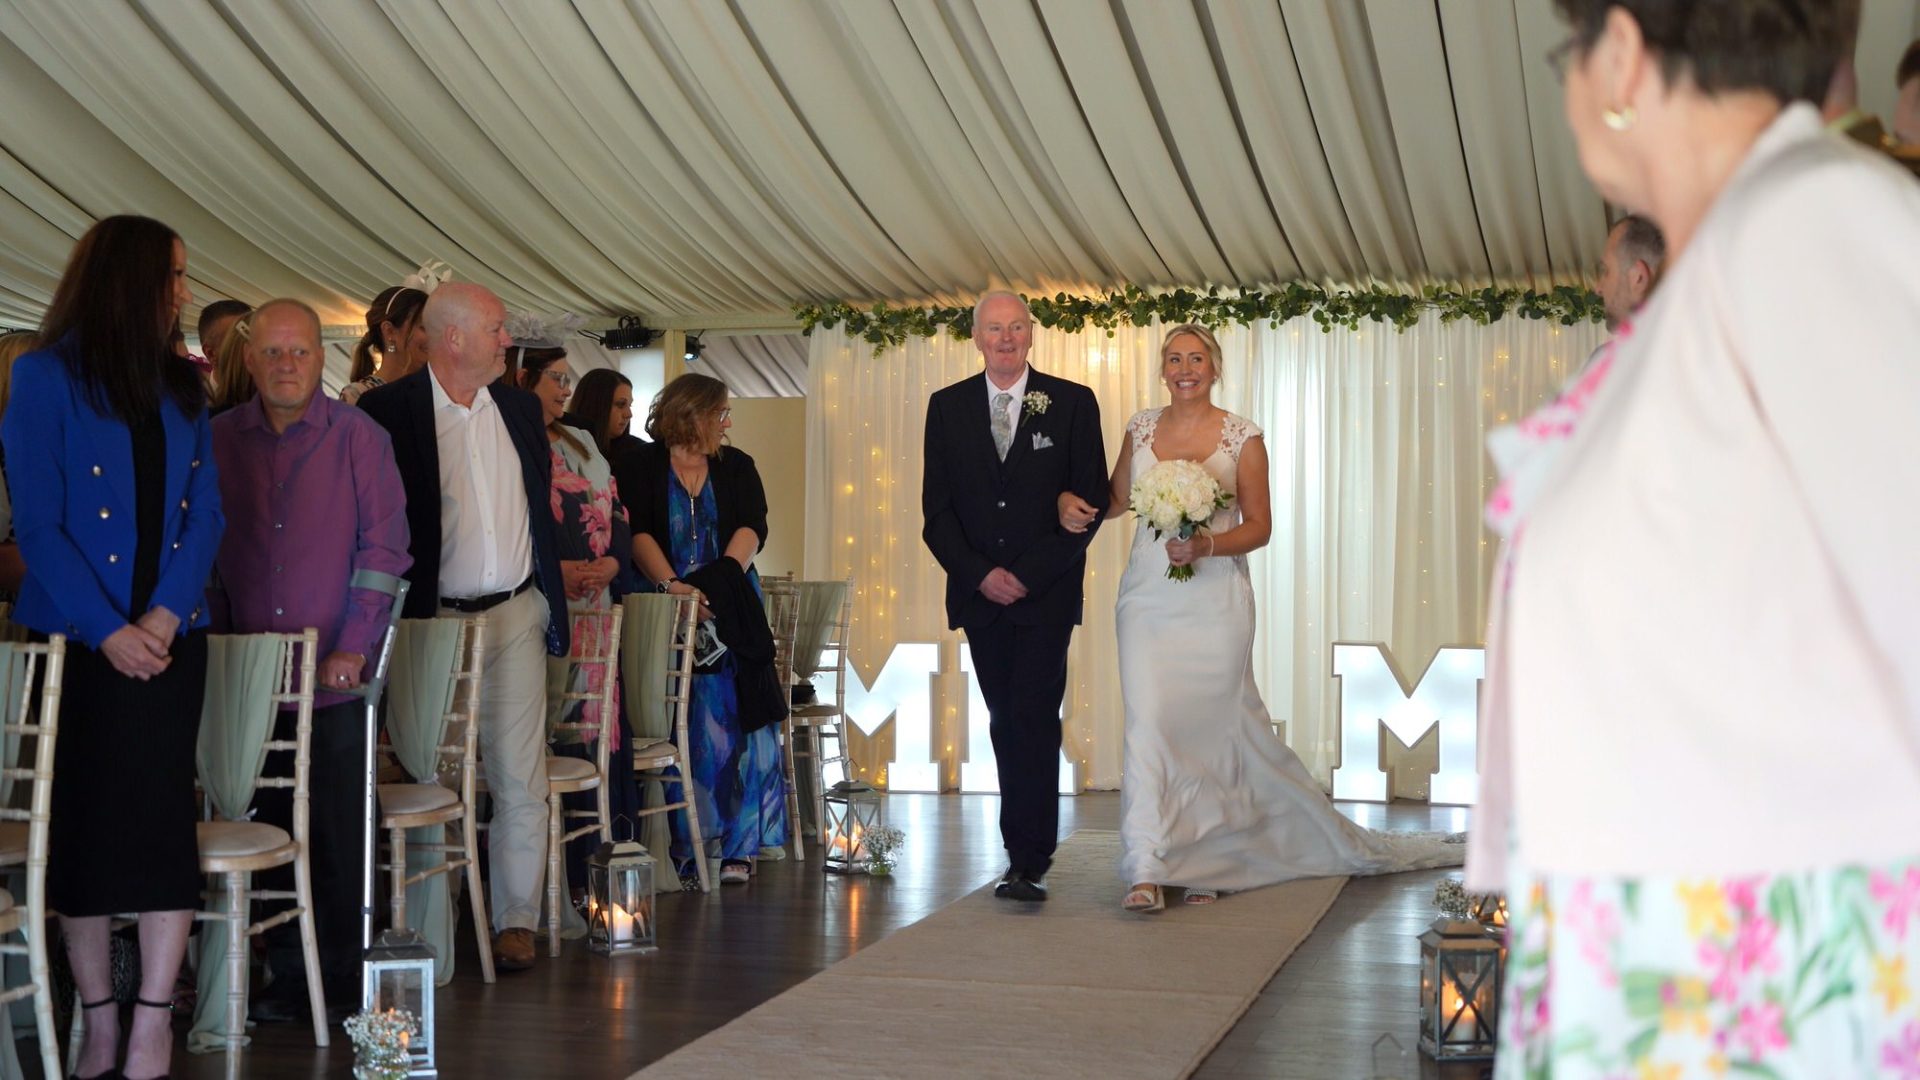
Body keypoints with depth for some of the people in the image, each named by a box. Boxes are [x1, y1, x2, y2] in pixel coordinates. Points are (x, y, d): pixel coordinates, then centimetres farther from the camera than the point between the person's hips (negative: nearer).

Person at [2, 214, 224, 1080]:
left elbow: (206, 512, 5)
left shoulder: (180, 387, 11)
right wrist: (107, 629, -15)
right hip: (78, 639, -3)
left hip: (168, 636, 3)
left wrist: (167, 613, -10)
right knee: (81, 817, 2)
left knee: (160, 812, -4)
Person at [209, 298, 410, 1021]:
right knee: (271, 829, 8)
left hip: (335, 676, -3)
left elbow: (383, 547, -3)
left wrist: (354, 647, -10)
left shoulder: (360, 438, -1)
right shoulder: (218, 440, 7)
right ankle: (288, 975, 17)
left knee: (341, 833, 0)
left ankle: (345, 974, 12)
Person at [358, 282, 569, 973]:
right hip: (432, 621, -4)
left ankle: (516, 920, 9)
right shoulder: (389, 411, -5)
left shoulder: (519, 409, 12)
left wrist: (552, 604, 14)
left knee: (519, 778, 1)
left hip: (514, 614, 4)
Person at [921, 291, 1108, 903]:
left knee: (1034, 720, -10)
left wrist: (1031, 574, -11)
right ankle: (1027, 850, 16)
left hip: (1046, 593, -3)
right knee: (1006, 724, 8)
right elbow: (937, 509, 4)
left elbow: (1092, 499, -3)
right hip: (981, 593, 3)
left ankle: (1028, 863, -10)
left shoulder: (1073, 403, 0)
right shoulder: (947, 407, 7)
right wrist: (981, 574, -9)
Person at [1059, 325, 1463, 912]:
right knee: (1147, 721, -9)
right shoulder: (1141, 428, 9)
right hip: (1148, 596, 2)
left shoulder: (1242, 437, 0)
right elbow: (1118, 498, 20)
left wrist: (1207, 544, -17)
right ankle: (1147, 870, -11)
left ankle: (1207, 863, 20)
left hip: (1214, 600, -2)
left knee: (1211, 726, 4)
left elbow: (1259, 527, 0)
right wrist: (1073, 501, 0)